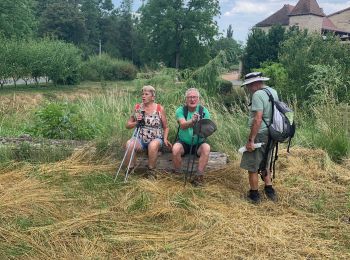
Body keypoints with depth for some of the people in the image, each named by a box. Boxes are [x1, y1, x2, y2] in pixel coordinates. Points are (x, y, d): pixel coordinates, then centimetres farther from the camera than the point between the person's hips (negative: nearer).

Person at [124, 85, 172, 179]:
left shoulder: (160, 109, 0)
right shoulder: (137, 107, 6)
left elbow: (166, 127, 8)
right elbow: (128, 125, 10)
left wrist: (165, 139, -9)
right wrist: (136, 123, -10)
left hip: (156, 139, -2)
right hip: (140, 139, 2)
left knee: (153, 145, -37)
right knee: (129, 144, -30)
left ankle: (151, 171, -16)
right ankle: (130, 169, -11)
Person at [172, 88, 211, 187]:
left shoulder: (204, 111, -3)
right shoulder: (181, 110, -6)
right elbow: (182, 125, -24)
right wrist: (192, 121, -46)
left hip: (198, 143, 1)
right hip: (183, 142, -1)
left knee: (206, 148, -30)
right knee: (176, 148, -31)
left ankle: (199, 176, -20)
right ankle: (177, 174, -9)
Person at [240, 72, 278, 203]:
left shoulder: (258, 95, -17)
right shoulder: (273, 92, 10)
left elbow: (258, 119, -25)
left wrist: (250, 140, -21)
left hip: (260, 135, -9)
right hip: (271, 135, 9)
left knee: (252, 167, 5)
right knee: (264, 164, 23)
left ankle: (254, 195, 15)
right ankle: (269, 190, 29)